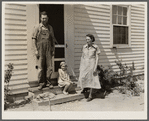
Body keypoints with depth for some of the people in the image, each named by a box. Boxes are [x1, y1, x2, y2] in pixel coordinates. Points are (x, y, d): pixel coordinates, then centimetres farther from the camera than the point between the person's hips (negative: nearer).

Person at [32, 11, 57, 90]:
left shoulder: (50, 28, 15)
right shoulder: (37, 27, 6)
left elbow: (53, 39, 16)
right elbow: (34, 39, 2)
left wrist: (53, 50, 11)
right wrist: (36, 49, -6)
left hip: (49, 50, 3)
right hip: (40, 50, -2)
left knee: (49, 67, 3)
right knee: (40, 67, 1)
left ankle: (48, 82, 16)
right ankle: (41, 83, 11)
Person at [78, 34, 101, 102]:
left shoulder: (95, 47, -6)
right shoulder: (84, 47, 5)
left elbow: (97, 58, -5)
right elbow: (82, 57, 11)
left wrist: (95, 67, -12)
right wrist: (80, 66, 10)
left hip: (91, 64, -3)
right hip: (84, 64, 3)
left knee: (91, 79, 3)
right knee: (82, 78, -2)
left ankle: (90, 95, 15)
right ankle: (84, 87, 33)